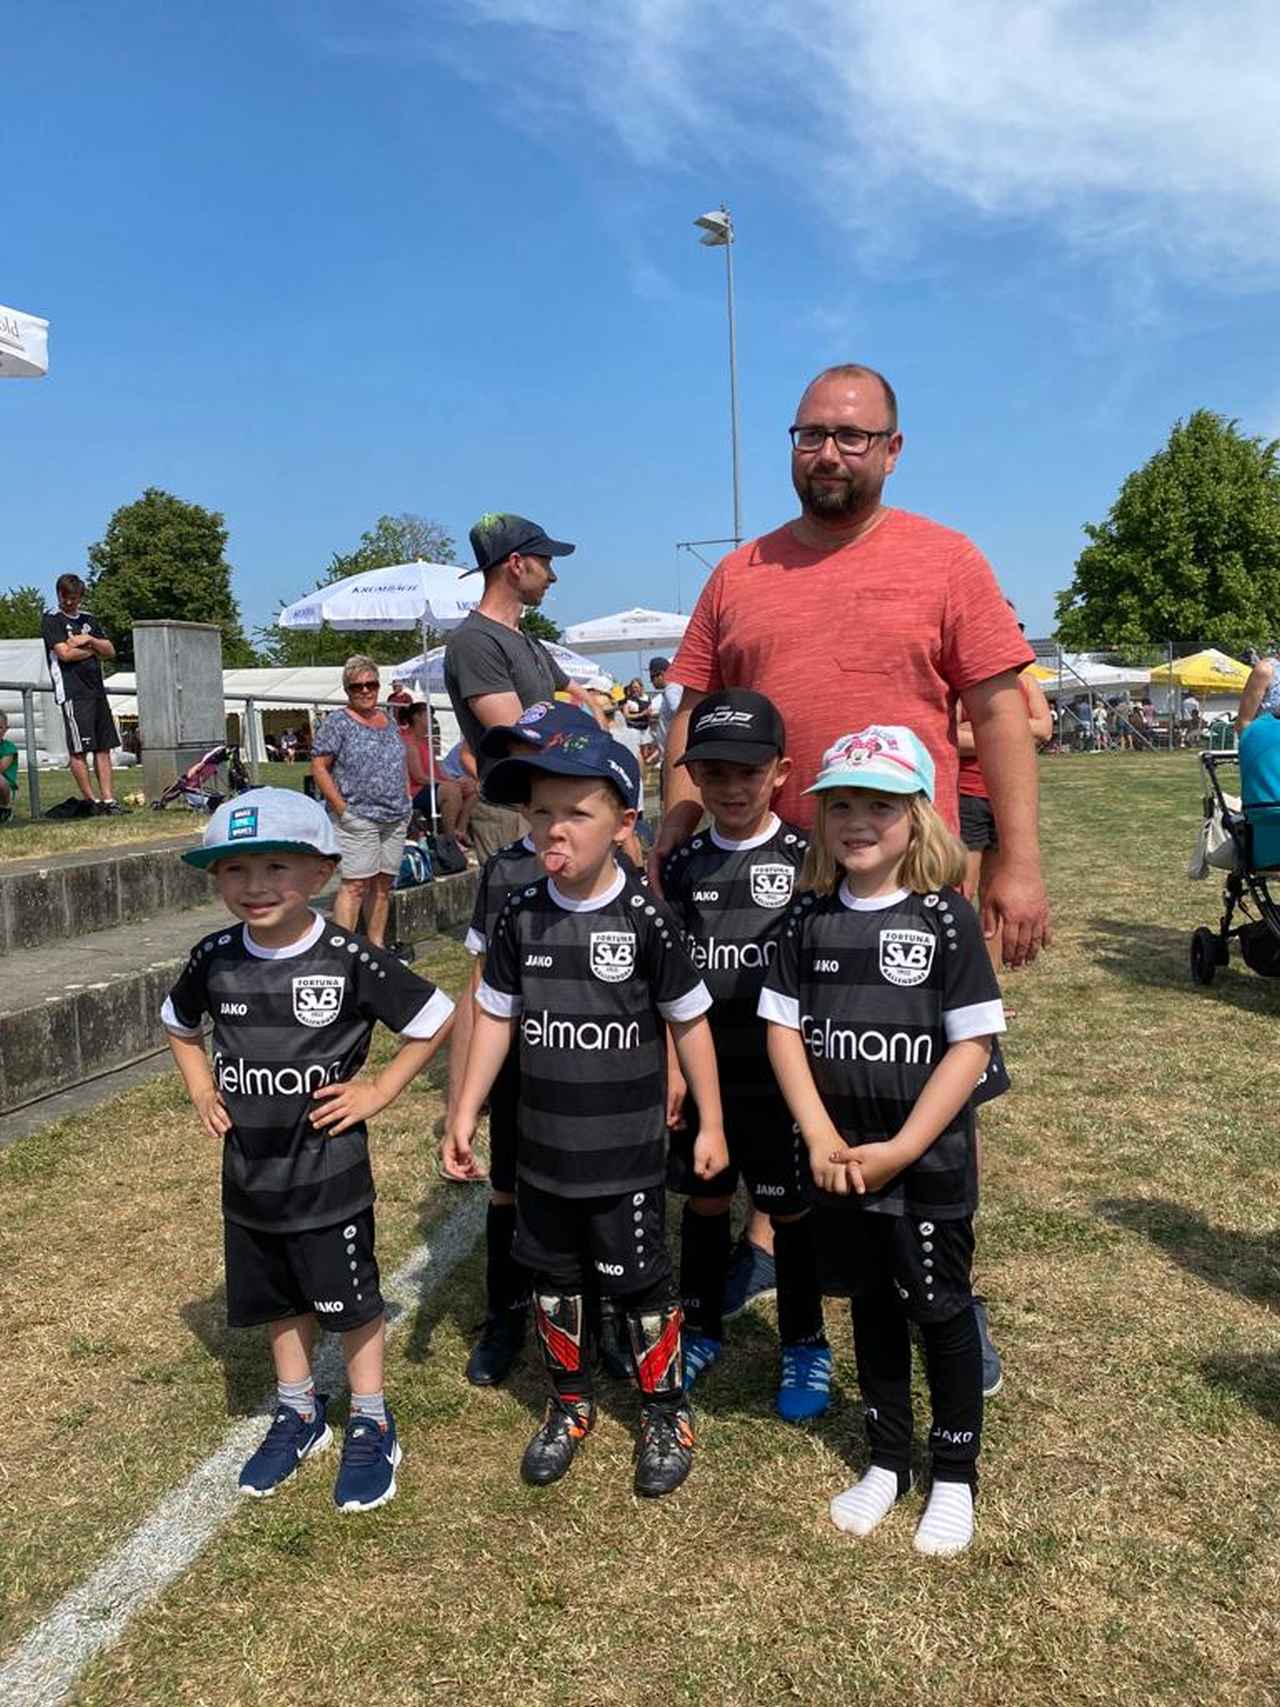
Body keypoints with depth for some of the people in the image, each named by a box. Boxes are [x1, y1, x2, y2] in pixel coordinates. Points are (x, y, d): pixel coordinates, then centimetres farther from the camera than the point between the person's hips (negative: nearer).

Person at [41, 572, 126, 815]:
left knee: (104, 747, 2)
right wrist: (91, 650, 3)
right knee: (78, 749, -7)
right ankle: (91, 801, -4)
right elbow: (64, 653, -11)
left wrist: (89, 640, -2)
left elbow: (110, 651, 15)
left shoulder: (89, 620, 20)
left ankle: (108, 799, 1)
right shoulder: (51, 620, 1)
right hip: (73, 692, -6)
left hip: (97, 690, 6)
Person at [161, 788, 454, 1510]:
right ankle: (299, 1413, 43)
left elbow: (438, 1020, -12)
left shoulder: (350, 960, -19)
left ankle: (372, 1426, 33)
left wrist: (378, 1092, -13)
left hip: (330, 1180, -4)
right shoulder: (215, 960, -6)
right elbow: (180, 1026, 16)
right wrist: (202, 1091, 4)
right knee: (279, 1303, 21)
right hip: (250, 1179, 5)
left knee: (352, 1303, 12)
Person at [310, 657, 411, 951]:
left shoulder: (388, 720, 16)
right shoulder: (338, 722, -3)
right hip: (357, 818, -6)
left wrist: (406, 803, 13)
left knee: (383, 884, 8)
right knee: (354, 885, -10)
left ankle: (376, 945, 16)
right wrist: (342, 809, -14)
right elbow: (318, 766, -8)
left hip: (396, 819, 6)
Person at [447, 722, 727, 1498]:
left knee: (641, 1282, 10)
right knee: (553, 1280, 18)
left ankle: (667, 1415, 32)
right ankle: (571, 1405, 41)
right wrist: (466, 1113, 4)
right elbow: (495, 1016, 5)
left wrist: (712, 1125, -2)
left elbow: (690, 1021, -6)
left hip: (627, 1152, -4)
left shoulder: (645, 919, -15)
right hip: (544, 1149, 4)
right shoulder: (520, 917, -5)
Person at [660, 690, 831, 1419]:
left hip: (778, 1074, -3)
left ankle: (806, 1345, 29)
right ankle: (702, 1330, 37)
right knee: (704, 1201, 16)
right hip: (701, 1072, 3)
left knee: (790, 1208, 10)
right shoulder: (683, 865, 2)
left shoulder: (804, 859, -8)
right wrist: (671, 1066, -1)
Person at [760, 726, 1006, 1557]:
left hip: (928, 1164, -3)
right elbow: (783, 1027, -1)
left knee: (941, 1311, 11)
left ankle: (955, 1476, 32)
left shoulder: (946, 918, -12)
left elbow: (972, 1045, -13)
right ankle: (887, 1462, 37)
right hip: (841, 1164, 3)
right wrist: (822, 1138, -11)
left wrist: (900, 1149, -16)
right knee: (872, 1306, 18)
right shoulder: (811, 918, -1)